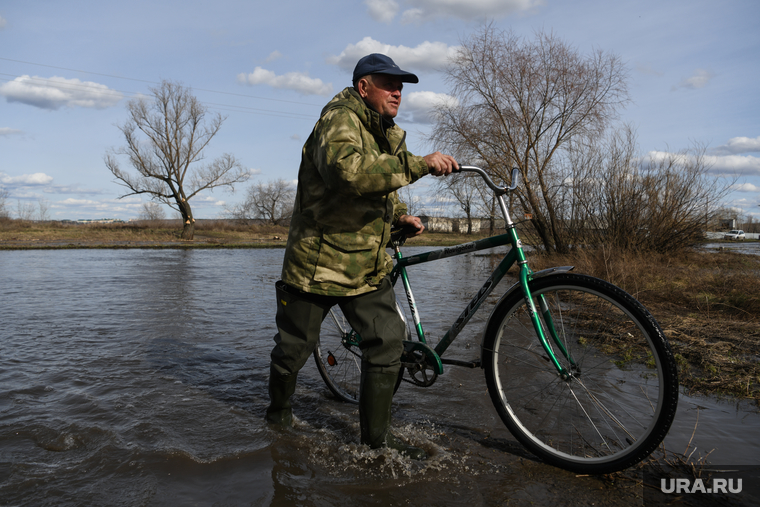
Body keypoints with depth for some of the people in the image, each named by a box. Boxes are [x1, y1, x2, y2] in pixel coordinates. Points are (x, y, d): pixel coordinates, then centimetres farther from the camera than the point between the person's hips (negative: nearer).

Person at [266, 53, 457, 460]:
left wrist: (399, 214, 8)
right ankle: (279, 411, 38)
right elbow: (347, 168, -39)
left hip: (369, 266, 7)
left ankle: (376, 435, 16)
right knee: (294, 348, 9)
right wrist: (419, 165, -38)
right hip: (317, 262, -6)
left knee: (388, 342, -1)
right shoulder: (340, 118, -15)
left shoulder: (390, 134, 12)